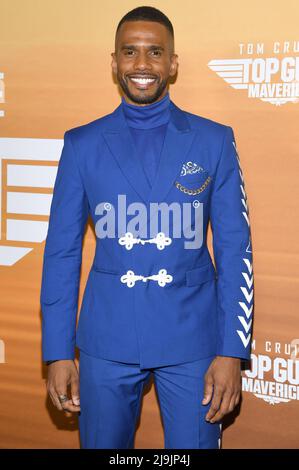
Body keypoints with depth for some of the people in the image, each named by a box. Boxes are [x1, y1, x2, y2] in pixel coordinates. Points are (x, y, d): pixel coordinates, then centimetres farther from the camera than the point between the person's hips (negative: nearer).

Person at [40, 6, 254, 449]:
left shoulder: (214, 141, 0)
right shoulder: (82, 144, 2)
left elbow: (235, 250, -1)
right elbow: (62, 251, 3)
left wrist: (232, 350, -6)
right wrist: (58, 351, -1)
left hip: (193, 336, 0)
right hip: (107, 340, 1)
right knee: (102, 444, 13)